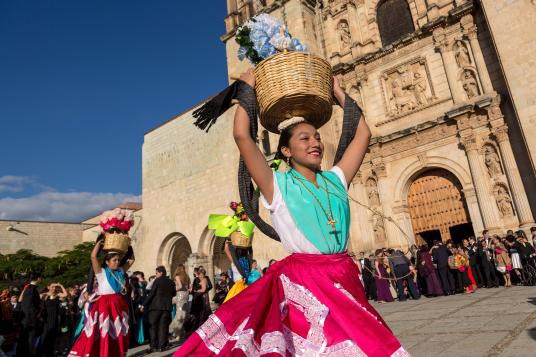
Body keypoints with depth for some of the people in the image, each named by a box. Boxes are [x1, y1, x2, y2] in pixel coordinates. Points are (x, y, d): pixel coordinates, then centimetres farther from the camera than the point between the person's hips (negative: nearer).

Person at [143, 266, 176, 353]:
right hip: (167, 307, 4)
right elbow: (173, 294, 14)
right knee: (163, 327, 7)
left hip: (155, 306, -4)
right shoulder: (171, 282, 9)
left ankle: (154, 346, 3)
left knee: (153, 326, 5)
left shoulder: (157, 281, -6)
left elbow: (151, 294, -10)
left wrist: (144, 304, -5)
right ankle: (161, 346, 6)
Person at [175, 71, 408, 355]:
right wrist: (247, 89, 2)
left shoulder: (336, 179, 10)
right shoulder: (278, 185, -3)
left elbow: (363, 134, 15)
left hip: (344, 280, 5)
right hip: (303, 282, -5)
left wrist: (339, 92, 20)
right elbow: (241, 136, -11)